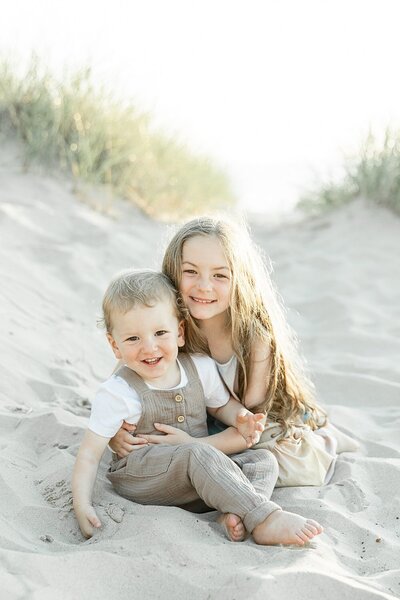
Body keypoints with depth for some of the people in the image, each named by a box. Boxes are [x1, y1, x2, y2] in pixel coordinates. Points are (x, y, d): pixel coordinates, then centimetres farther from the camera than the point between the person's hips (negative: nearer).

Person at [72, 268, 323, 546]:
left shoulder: (201, 368, -1)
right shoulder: (117, 394, -13)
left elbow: (222, 404, 18)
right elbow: (90, 453, -10)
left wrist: (241, 418, -5)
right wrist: (82, 505, -21)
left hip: (199, 475, 6)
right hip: (139, 479, -6)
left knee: (263, 460, -10)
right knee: (200, 454, -33)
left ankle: (236, 516, -37)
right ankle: (265, 520, -38)